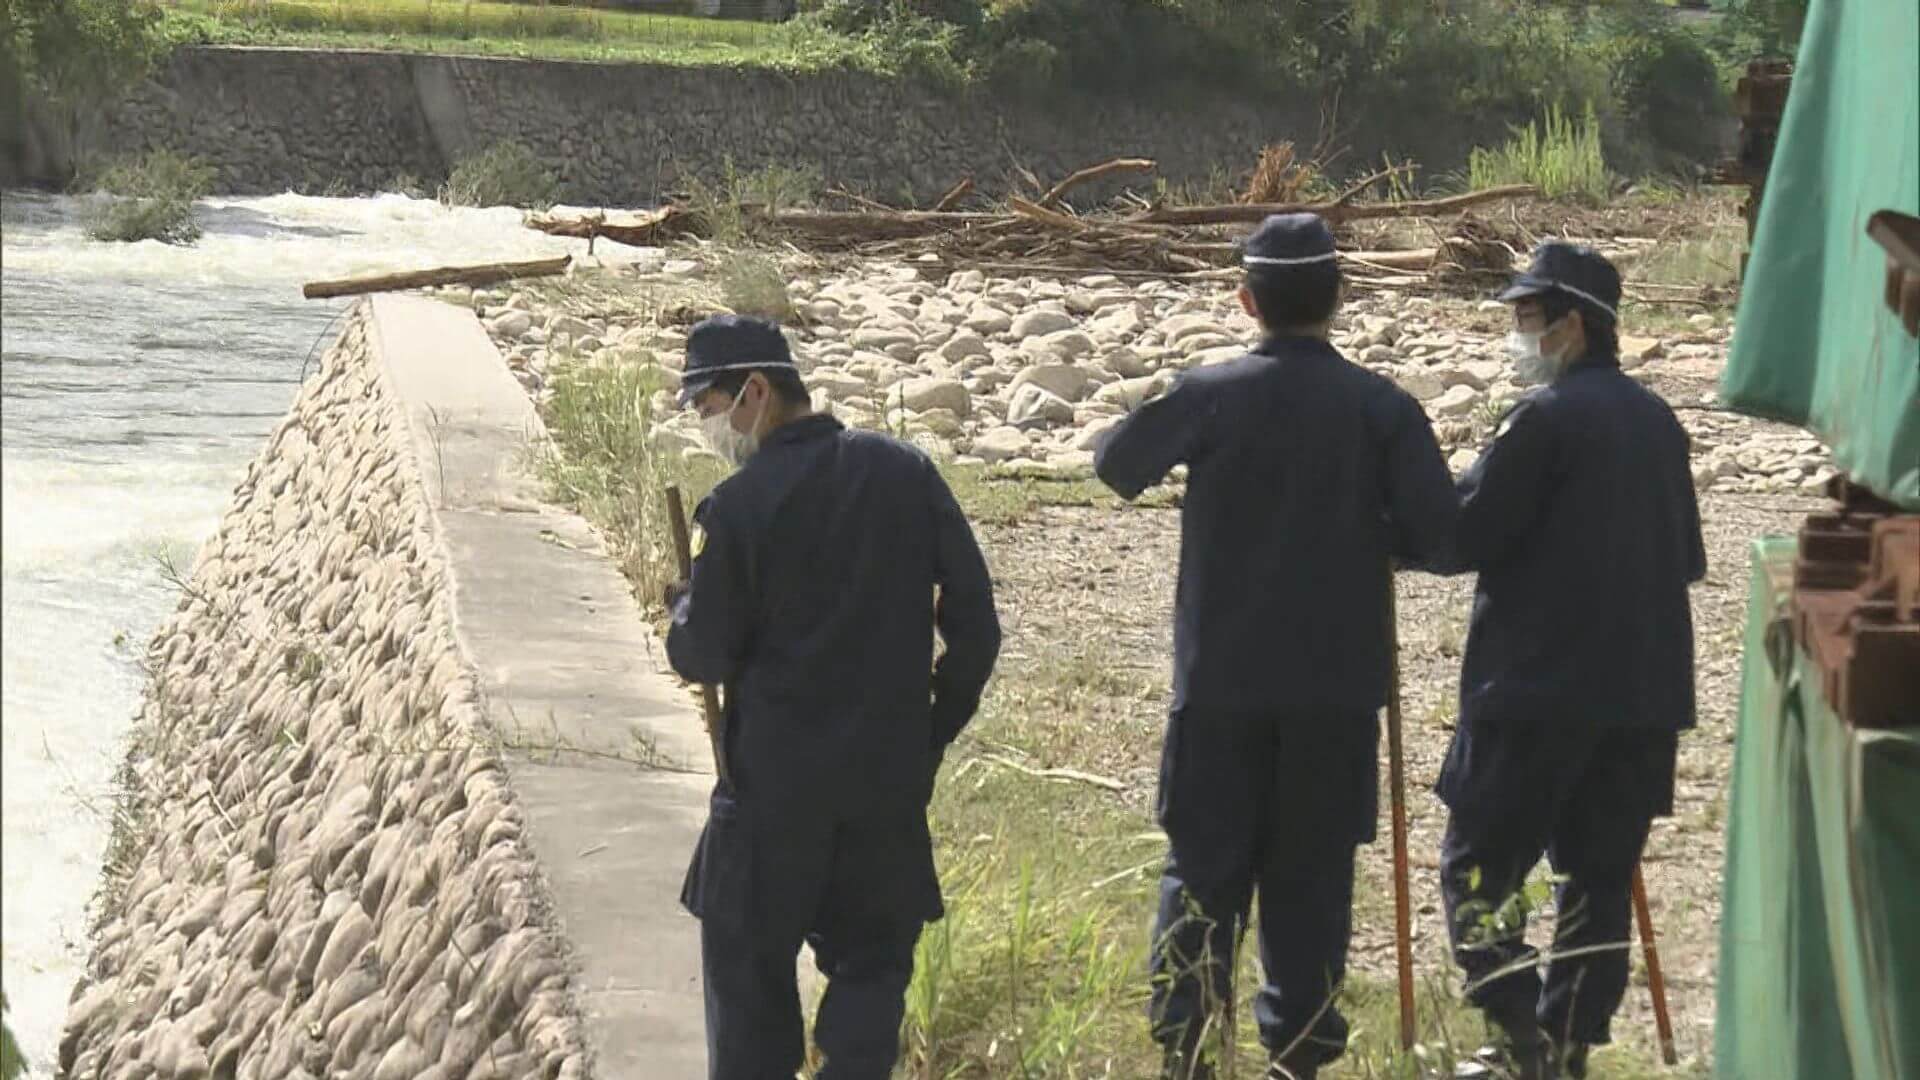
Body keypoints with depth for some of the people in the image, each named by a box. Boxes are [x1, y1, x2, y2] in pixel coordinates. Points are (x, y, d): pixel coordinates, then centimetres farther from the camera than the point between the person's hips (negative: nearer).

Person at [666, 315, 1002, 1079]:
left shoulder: (738, 506, -12)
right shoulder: (907, 472, -1)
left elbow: (702, 658, -7)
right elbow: (974, 619, 0)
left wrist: (685, 606, 13)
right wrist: (935, 729, 9)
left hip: (774, 782, -3)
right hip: (891, 776, 3)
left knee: (748, 958, 13)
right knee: (872, 959, 13)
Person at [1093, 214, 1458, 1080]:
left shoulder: (1209, 394, -6)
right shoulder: (1381, 407, -5)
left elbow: (1116, 465, 8)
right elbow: (1437, 531, -10)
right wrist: (1366, 536, 9)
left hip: (1221, 677, 0)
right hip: (1338, 684, 0)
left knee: (1204, 862, 9)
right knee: (1312, 873, 8)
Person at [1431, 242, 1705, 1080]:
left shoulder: (1548, 416, -12)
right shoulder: (1657, 421, 12)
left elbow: (1463, 535, -11)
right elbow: (1686, 559, 18)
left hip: (1537, 686, -7)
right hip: (1643, 693, 7)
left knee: (1478, 866, 1)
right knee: (1598, 874, 11)